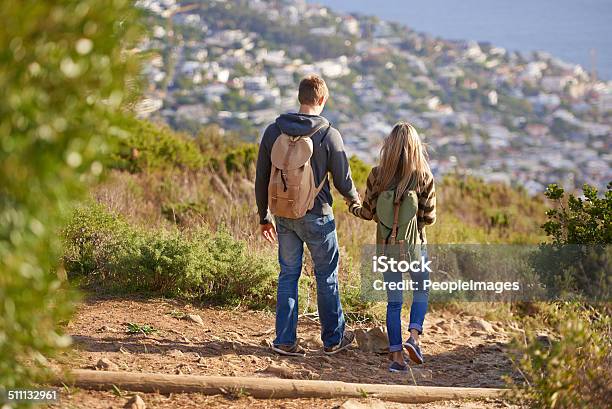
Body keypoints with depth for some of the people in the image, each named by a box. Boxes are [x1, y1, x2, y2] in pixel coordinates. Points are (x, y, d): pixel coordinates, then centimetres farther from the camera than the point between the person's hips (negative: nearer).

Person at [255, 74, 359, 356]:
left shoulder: (273, 131, 0)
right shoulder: (329, 135, -12)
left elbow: (261, 179, 4)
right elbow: (343, 180, -6)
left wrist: (264, 217, 14)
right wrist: (355, 200, 16)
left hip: (284, 215, 3)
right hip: (317, 216, -3)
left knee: (288, 274, 11)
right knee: (326, 276, 10)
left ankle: (285, 340, 9)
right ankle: (333, 338, 20)